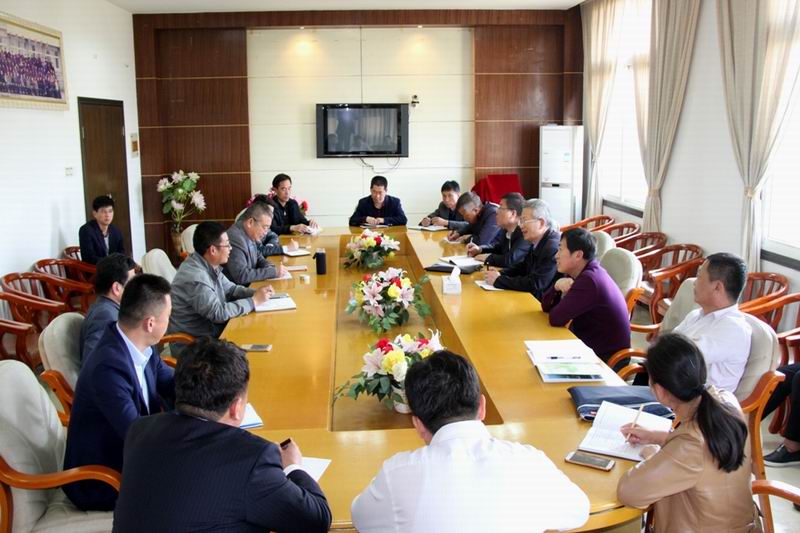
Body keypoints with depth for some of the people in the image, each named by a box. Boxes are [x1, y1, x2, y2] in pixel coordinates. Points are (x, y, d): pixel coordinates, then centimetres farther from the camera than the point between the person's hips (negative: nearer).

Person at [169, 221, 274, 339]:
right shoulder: (195, 277, -27)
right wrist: (254, 301, -20)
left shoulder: (209, 264, 0)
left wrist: (256, 293, -5)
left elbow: (230, 289, 12)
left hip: (210, 327, 8)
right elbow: (219, 313, -28)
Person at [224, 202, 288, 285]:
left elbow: (258, 258, 18)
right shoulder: (235, 239, -23)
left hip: (250, 285, 8)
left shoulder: (249, 235, 2)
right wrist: (273, 272, -22)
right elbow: (241, 276, -27)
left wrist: (272, 268, -2)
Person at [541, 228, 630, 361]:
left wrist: (564, 295, -6)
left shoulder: (589, 281, -25)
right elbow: (546, 306, 4)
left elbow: (556, 319, -24)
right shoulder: (579, 273, 3)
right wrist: (557, 286, -14)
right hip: (589, 345, 7)